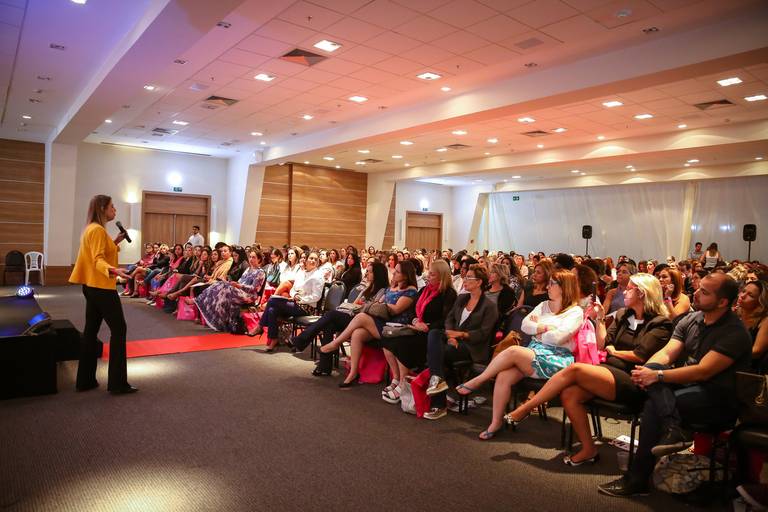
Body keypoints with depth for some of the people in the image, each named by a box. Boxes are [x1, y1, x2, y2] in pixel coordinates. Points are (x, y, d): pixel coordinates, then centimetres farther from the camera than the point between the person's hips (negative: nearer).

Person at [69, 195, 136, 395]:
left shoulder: (91, 229, 15)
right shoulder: (98, 230, -15)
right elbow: (98, 260, -25)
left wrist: (115, 242, 12)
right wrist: (112, 270, -42)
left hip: (92, 286, 10)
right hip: (102, 287, -10)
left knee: (91, 330, 11)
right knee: (118, 328, -7)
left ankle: (85, 381, 18)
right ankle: (118, 383, -4)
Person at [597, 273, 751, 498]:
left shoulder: (734, 333, -15)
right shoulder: (690, 320, 7)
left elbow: (703, 371, -24)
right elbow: (666, 353, -1)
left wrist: (657, 376, -25)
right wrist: (648, 371, -22)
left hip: (719, 401, -6)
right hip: (690, 385, 7)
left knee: (653, 406, -28)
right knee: (653, 368, -22)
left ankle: (637, 480, -18)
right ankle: (673, 430, -34)